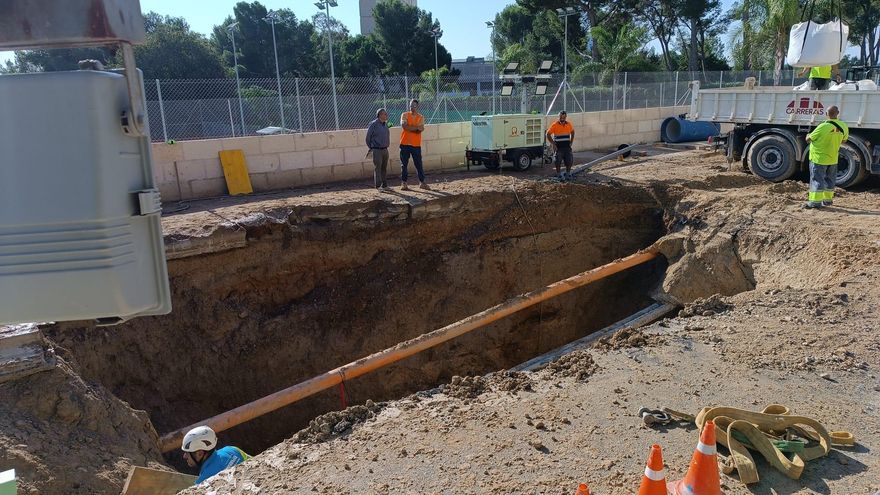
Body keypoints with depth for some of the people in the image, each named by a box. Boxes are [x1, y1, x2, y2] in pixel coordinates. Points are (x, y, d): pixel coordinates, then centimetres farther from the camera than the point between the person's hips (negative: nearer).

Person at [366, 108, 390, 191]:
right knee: (377, 168, -3)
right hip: (377, 150, -7)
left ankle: (384, 185, 17)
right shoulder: (373, 124, -10)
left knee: (384, 168, 11)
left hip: (385, 149, 7)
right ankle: (378, 186, 1)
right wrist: (371, 148, 3)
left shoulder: (385, 124, 11)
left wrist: (386, 146, 16)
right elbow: (368, 137, -5)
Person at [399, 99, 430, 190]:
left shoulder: (421, 117, 5)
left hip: (416, 144, 1)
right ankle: (403, 183, 9)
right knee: (404, 164, 3)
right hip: (405, 143, -1)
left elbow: (421, 129, -9)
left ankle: (422, 182, 13)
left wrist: (409, 128, -16)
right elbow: (404, 126, -14)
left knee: (419, 164, 5)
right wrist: (416, 127, -12)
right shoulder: (405, 115, 2)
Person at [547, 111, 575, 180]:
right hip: (558, 147, -4)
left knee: (569, 161, 5)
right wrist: (553, 144, -11)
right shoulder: (554, 125, -8)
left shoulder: (569, 124, 4)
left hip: (567, 147, 4)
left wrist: (571, 142, 12)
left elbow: (572, 132, 22)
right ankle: (558, 175, 14)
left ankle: (568, 174, 22)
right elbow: (548, 134, -7)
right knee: (558, 161, 0)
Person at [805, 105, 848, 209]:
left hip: (819, 158, -6)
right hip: (833, 159, 6)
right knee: (829, 180, 18)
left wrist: (808, 135, 10)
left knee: (817, 180, -3)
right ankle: (828, 199, 28)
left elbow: (809, 139, -13)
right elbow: (844, 139, 14)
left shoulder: (823, 127, -21)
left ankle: (815, 201, -7)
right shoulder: (843, 127, -2)